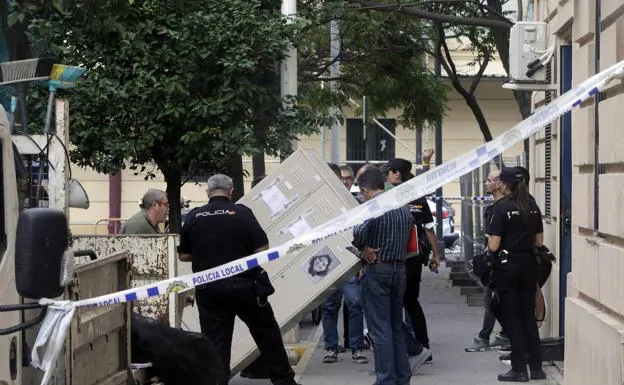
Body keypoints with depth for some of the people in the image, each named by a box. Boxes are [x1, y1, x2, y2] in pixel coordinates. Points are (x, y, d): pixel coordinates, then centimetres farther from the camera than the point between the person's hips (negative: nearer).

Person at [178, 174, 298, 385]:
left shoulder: (193, 217, -1)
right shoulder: (242, 213, -7)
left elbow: (184, 255, 7)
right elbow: (262, 249, -8)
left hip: (209, 289, 1)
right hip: (243, 286, -1)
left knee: (215, 342, 5)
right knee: (267, 333, 15)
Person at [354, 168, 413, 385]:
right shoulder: (404, 209, 12)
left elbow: (359, 232, -29)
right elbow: (408, 239, 14)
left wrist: (363, 249, -11)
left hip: (377, 271, -7)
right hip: (399, 269, 7)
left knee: (380, 329, -3)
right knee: (396, 327, 16)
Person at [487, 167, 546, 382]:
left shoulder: (502, 208, -13)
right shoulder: (533, 207, 4)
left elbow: (493, 245, -15)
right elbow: (539, 241, 9)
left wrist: (489, 249, 6)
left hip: (507, 264, -5)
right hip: (528, 264, 5)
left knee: (512, 317, 2)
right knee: (529, 314, 13)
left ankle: (519, 369, 4)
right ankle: (536, 367, 14)